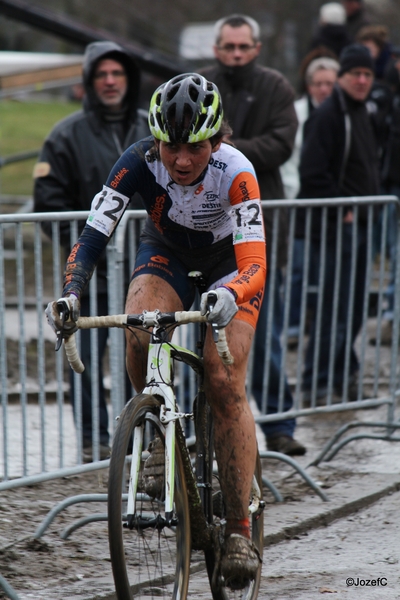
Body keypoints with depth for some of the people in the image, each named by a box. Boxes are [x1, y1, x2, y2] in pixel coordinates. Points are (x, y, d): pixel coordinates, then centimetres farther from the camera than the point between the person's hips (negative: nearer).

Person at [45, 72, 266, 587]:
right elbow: (93, 235, -30)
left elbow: (254, 263, -40)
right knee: (139, 330, -31)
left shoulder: (235, 171, -34)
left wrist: (227, 296, -62)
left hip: (228, 266, -2)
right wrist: (71, 293, -48)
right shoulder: (139, 162, -28)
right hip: (166, 255, 2)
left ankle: (239, 529, -10)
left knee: (224, 384, -17)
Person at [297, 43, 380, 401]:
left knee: (353, 308, 12)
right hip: (336, 227, -9)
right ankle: (316, 383, -5)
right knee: (336, 308, -9)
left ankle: (344, 375, 21)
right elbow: (313, 175, -20)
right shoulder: (327, 116, -13)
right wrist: (342, 212, -17)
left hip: (359, 224, 9)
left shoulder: (361, 113, 17)